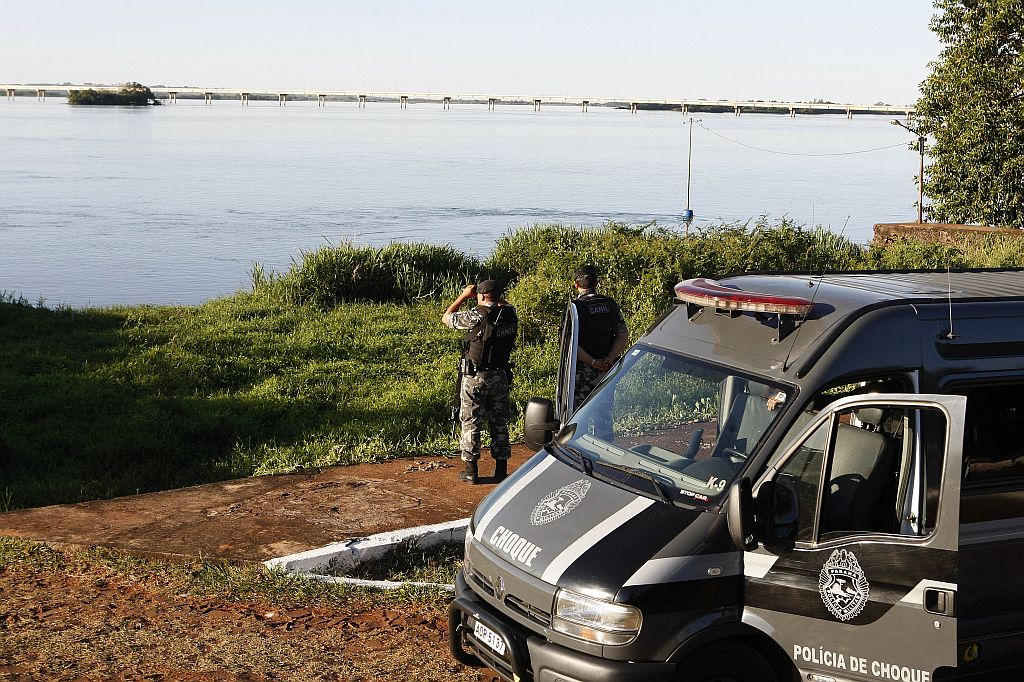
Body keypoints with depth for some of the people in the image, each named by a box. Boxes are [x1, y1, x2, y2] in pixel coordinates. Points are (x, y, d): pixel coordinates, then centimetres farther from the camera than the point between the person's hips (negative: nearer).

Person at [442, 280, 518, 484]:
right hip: (500, 377, 5)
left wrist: (464, 295, 4)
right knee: (499, 423, 12)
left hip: (474, 378, -5)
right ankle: (501, 470, 16)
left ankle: (471, 471, 9)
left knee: (471, 423, 5)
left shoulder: (476, 316, -17)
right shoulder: (510, 314, -2)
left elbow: (446, 317, -2)